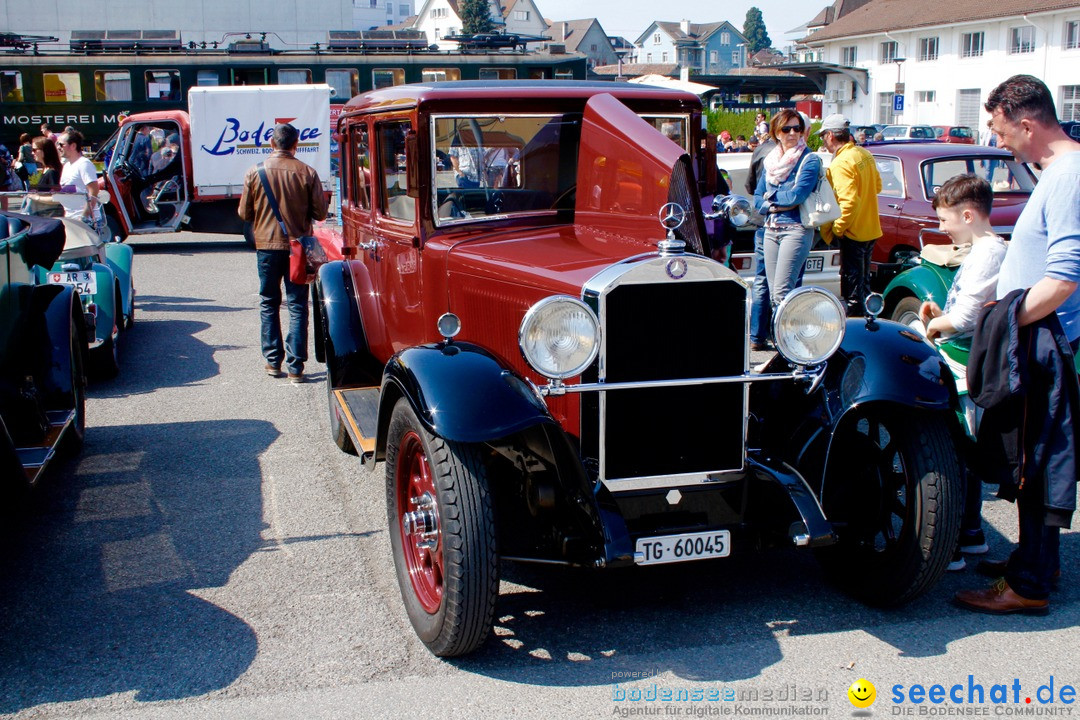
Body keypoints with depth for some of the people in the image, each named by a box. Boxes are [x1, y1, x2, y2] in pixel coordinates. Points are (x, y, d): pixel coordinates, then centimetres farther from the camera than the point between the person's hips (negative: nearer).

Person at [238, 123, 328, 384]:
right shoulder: (307, 173, -7)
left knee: (269, 303, 14)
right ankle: (295, 366, 2)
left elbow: (244, 213, 2)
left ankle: (273, 362, 15)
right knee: (297, 306, 4)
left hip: (267, 245, 1)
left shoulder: (255, 172, -4)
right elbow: (320, 213, -4)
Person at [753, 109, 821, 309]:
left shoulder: (810, 160, -4)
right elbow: (758, 199, 11)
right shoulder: (770, 160, 14)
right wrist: (774, 206, -8)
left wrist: (771, 197, 0)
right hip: (771, 230, 6)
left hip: (796, 229, -6)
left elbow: (797, 196, -15)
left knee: (782, 293, -15)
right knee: (774, 293, 7)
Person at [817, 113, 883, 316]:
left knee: (852, 291, -1)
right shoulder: (865, 155, 7)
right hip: (871, 229, 9)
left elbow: (849, 202, -27)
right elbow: (877, 185, 18)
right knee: (863, 285, 21)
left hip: (853, 234, -9)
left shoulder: (840, 164, -21)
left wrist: (836, 229, -17)